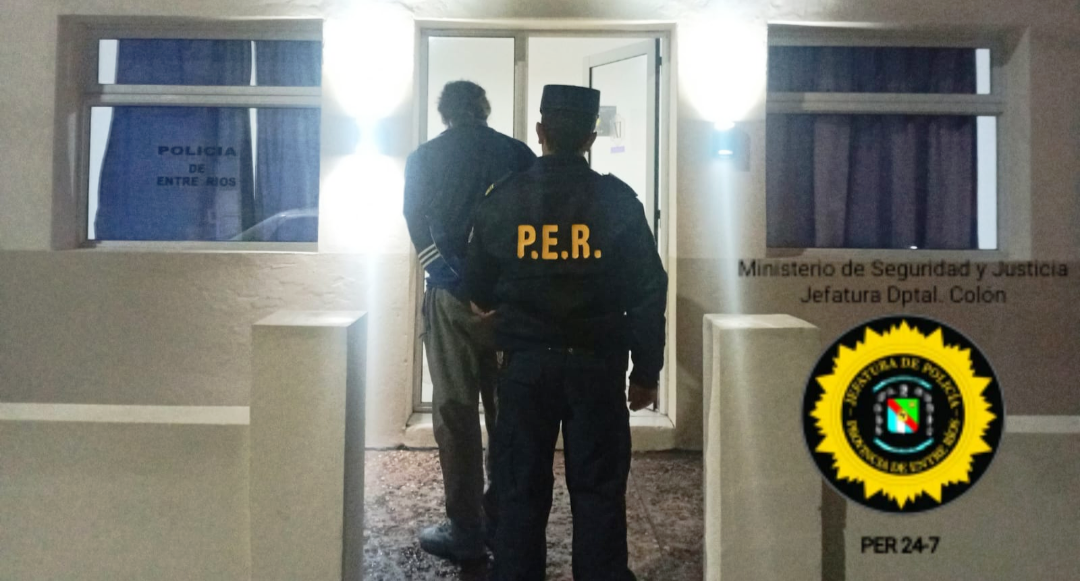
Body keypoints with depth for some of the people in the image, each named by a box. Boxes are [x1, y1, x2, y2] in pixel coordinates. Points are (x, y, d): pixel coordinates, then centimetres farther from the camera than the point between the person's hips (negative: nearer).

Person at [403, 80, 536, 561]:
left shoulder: (424, 159, 4)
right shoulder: (518, 154, 7)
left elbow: (419, 228, 0)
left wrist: (450, 271, 7)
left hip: (453, 295, -2)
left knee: (455, 413, 4)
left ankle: (466, 531, 8)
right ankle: (504, 519, 21)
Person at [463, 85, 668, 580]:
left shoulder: (502, 199, -3)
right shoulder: (617, 200, -6)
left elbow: (478, 293, 8)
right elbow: (647, 293, -4)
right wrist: (646, 371, 5)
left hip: (526, 364, 1)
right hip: (597, 366, -1)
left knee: (521, 488, 11)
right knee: (598, 489, 8)